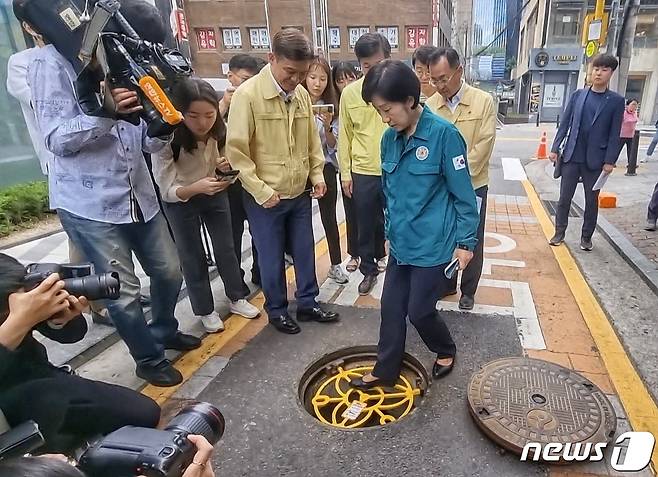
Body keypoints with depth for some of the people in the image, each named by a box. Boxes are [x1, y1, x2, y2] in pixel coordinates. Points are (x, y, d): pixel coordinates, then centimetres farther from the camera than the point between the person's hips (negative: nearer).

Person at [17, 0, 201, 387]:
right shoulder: (53, 62, -8)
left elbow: (147, 142, 7)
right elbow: (57, 140, -14)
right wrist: (106, 113, -30)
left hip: (139, 195, 6)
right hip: (89, 203, -6)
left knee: (169, 271, 14)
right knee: (124, 291, 2)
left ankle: (164, 330, 42)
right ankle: (149, 359, 26)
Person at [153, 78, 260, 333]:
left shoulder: (219, 130, -19)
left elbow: (224, 160, -1)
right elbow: (167, 191, -27)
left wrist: (227, 166, -27)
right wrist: (197, 187, -47)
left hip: (215, 193, 4)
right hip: (179, 202, -3)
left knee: (226, 248, 10)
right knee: (192, 256, 6)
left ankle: (237, 298, 30)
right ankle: (205, 310, 25)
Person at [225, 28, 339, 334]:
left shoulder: (301, 94, 3)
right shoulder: (247, 94, -15)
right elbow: (236, 151, -15)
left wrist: (317, 175, 7)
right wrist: (261, 191, -16)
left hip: (300, 193, 6)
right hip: (265, 198, -5)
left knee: (305, 252, 16)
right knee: (271, 258, 9)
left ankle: (307, 303, 35)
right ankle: (276, 310, 30)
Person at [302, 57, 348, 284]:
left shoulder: (331, 107, 2)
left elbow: (333, 145, 1)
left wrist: (327, 127, -17)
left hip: (325, 167, 2)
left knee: (329, 217, 5)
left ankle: (336, 265, 17)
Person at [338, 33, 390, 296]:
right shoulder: (350, 93, 0)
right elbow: (345, 136, 5)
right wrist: (345, 173, 3)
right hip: (363, 172, 1)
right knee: (366, 226, 12)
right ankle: (369, 270, 30)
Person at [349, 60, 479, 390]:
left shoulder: (444, 134, -16)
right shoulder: (389, 139, 3)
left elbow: (463, 193, -10)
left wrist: (466, 241, -7)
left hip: (434, 244, -6)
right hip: (401, 242, 6)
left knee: (419, 310, 6)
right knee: (391, 307, 11)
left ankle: (446, 350, 38)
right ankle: (385, 371, 30)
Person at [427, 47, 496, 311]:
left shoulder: (484, 101, -6)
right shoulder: (430, 106, -1)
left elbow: (484, 145, -11)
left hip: (472, 186, -2)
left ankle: (468, 290, 28)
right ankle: (447, 284, 33)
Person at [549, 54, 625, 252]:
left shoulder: (616, 101, -1)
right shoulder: (578, 95, 4)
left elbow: (615, 134, -3)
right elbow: (565, 123, 5)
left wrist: (610, 161, -8)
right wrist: (555, 148, 0)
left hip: (595, 160, -1)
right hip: (571, 156, 1)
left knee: (591, 200, 9)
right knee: (564, 197, 5)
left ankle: (586, 236, 22)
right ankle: (560, 232, 18)